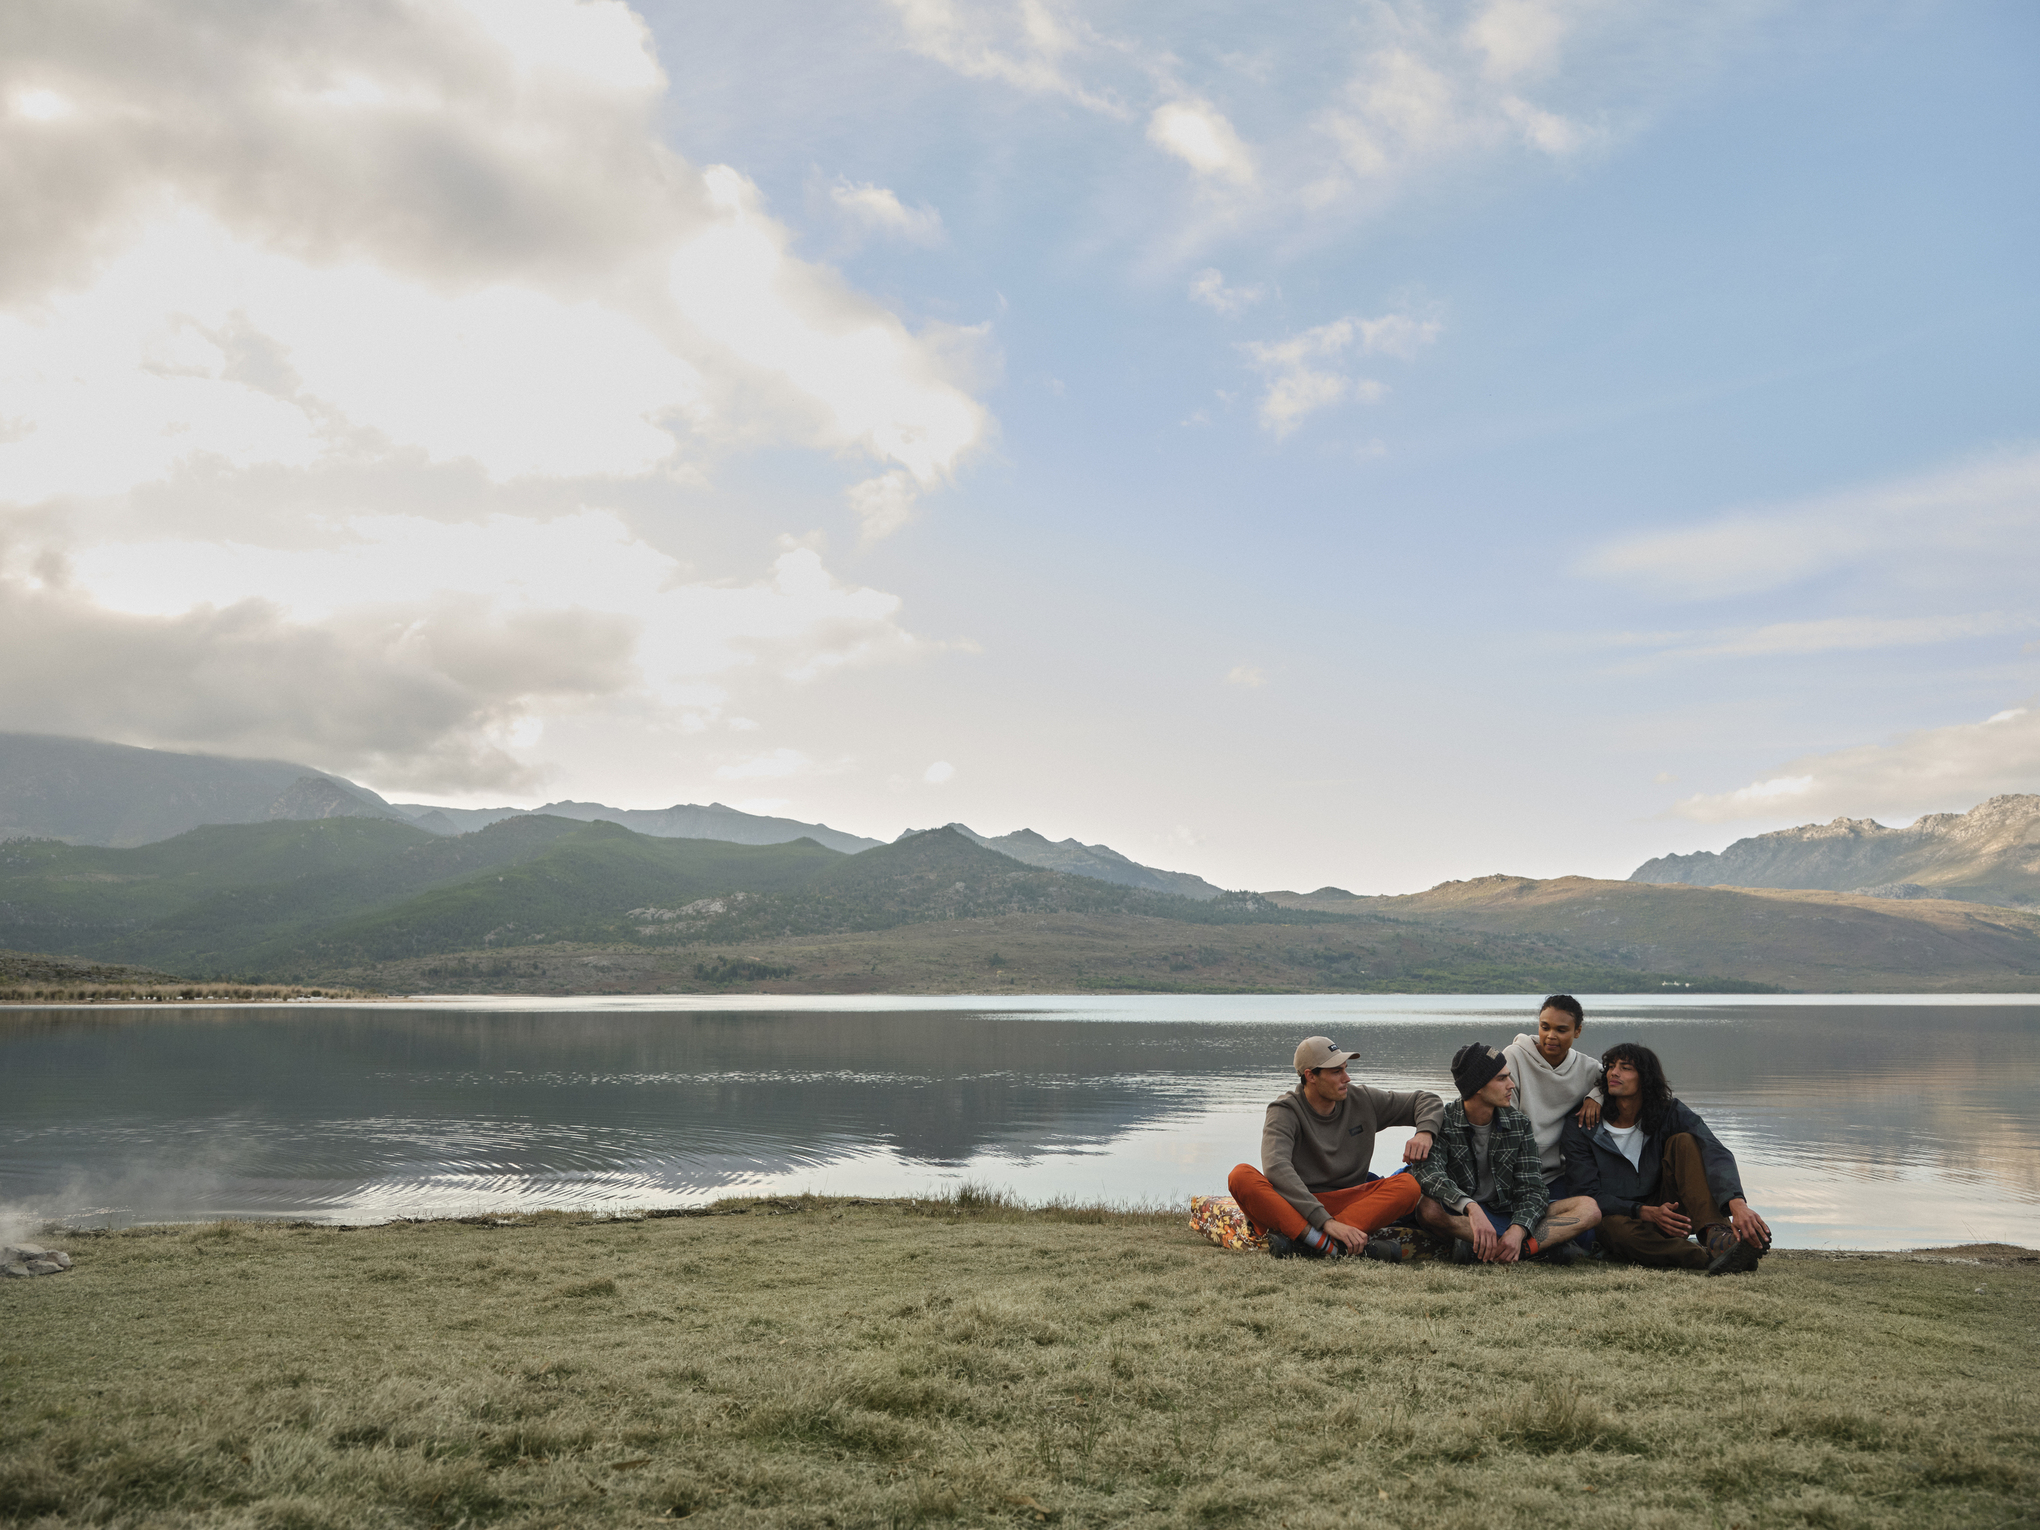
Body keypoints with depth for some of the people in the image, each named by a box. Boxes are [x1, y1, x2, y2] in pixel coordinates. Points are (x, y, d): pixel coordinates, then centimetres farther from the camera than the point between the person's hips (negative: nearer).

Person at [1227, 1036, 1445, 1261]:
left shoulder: (1362, 1100, 8)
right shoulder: (1285, 1113, -7)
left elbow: (1426, 1100, 18)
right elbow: (1276, 1169, -25)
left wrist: (1425, 1132, -7)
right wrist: (1326, 1221, -36)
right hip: (1293, 1206, -3)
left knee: (1408, 1186, -22)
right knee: (1241, 1176, -32)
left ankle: (1303, 1242, -36)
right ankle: (1333, 1246, -47)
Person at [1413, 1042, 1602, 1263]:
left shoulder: (1519, 1124, 4)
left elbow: (1531, 1190, -4)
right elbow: (1428, 1172, -27)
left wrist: (1518, 1230, -26)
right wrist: (1471, 1208, -45)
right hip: (1461, 1217, -3)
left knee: (1588, 1207, -18)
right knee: (1427, 1207, -36)